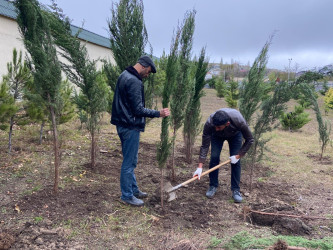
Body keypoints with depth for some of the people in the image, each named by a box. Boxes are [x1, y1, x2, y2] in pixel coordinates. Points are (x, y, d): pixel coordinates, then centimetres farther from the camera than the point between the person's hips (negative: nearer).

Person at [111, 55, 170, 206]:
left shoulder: (124, 75, 12)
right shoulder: (134, 82, -20)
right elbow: (138, 109, -22)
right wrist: (158, 113, -15)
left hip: (123, 124, 11)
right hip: (130, 127, -11)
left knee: (131, 160, 19)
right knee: (129, 162, 1)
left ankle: (133, 189, 32)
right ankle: (127, 195, 14)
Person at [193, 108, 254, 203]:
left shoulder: (239, 121, -43)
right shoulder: (209, 123, -41)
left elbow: (249, 140, -25)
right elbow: (204, 146, -33)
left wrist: (238, 156, -26)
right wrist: (200, 167, -37)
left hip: (235, 134, 0)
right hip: (217, 136, 1)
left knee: (235, 161, -11)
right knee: (214, 157, -12)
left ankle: (235, 190, 2)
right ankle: (213, 186, 5)